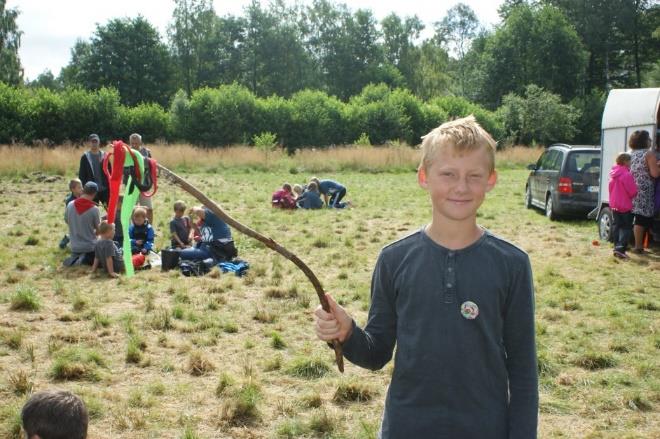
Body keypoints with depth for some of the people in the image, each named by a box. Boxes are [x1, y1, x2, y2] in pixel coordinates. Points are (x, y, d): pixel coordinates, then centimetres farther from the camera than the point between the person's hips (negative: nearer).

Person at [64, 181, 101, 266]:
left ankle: (75, 258, 0)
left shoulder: (70, 205, -8)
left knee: (76, 261, 33)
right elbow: (99, 229, -9)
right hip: (90, 247, -5)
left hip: (74, 247, 5)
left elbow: (67, 222, 8)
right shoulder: (94, 209, -19)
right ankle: (86, 259, -9)